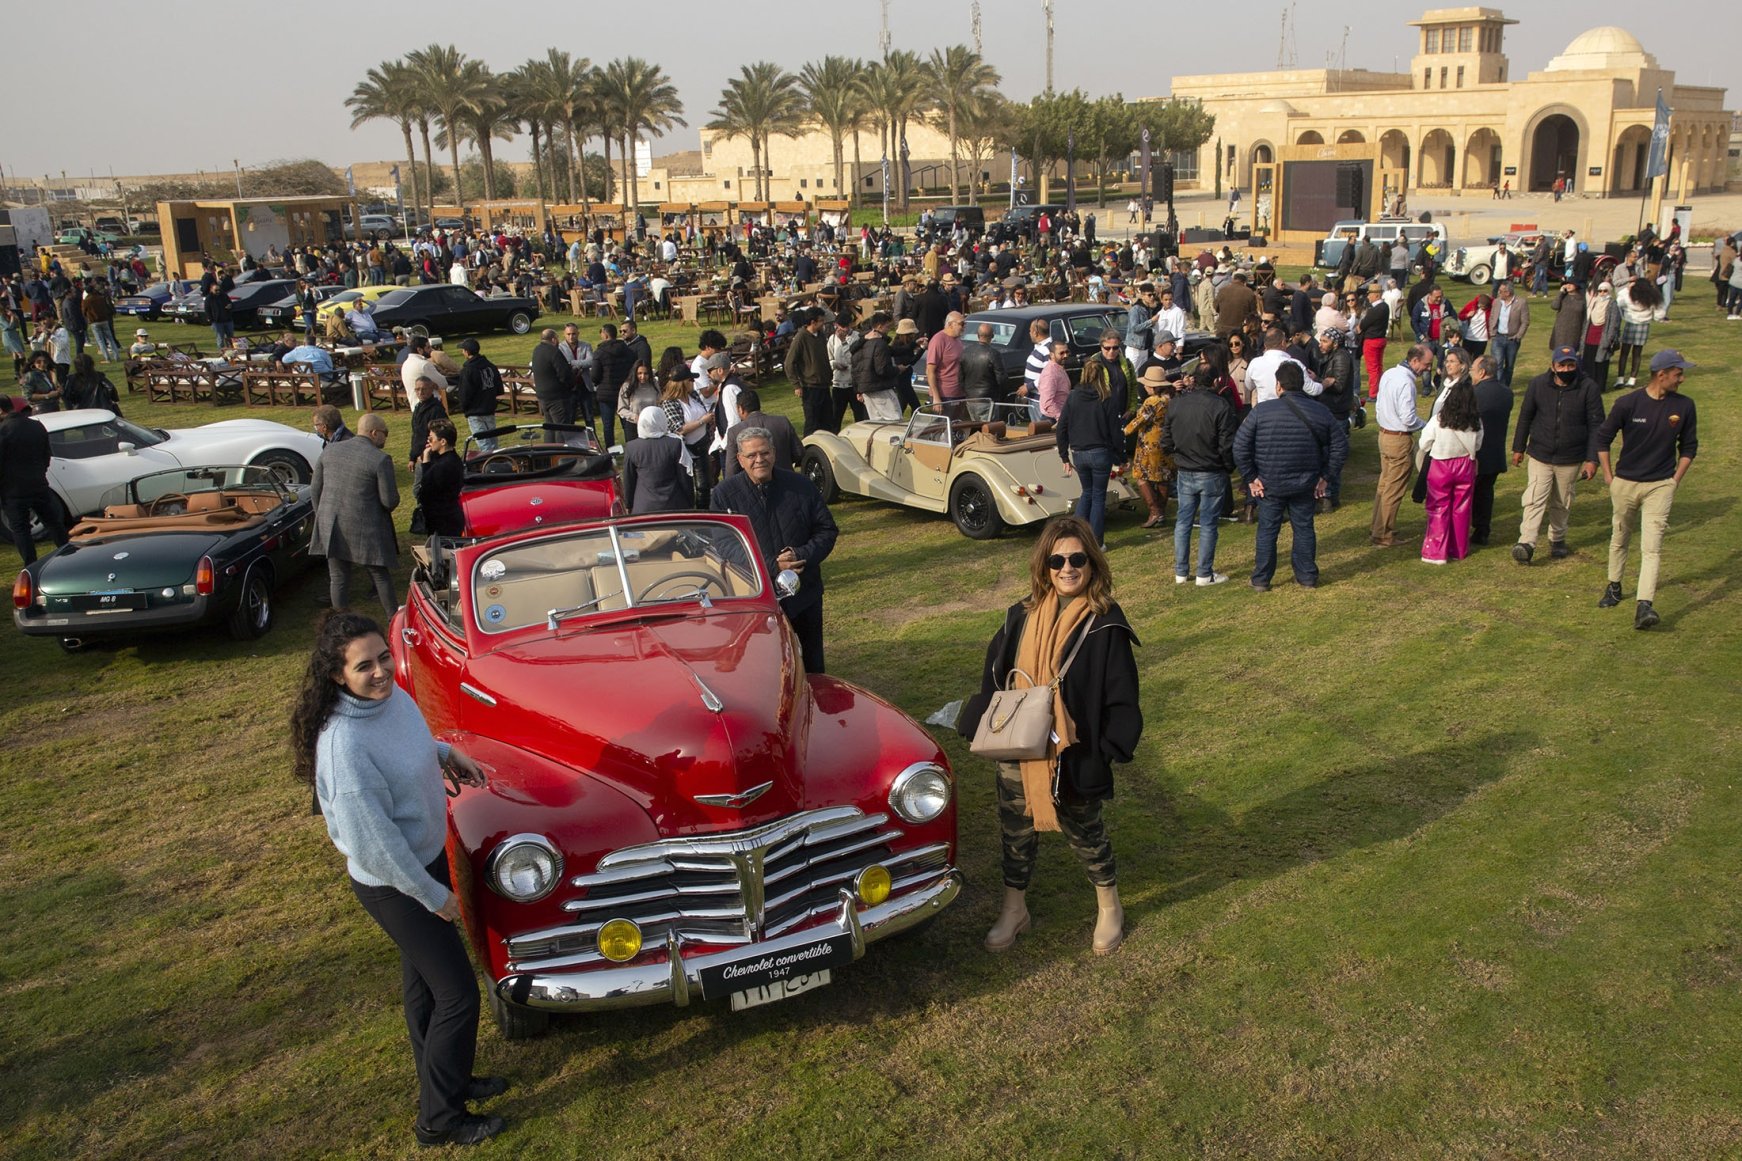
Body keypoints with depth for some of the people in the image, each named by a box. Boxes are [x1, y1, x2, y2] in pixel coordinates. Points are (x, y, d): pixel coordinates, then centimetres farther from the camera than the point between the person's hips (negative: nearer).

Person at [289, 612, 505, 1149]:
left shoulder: (392, 695, -9)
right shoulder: (345, 746, -34)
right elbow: (372, 844, -28)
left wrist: (446, 752, 1)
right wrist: (434, 896, -18)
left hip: (426, 857, 8)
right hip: (392, 884, -8)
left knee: (422, 979, 25)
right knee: (458, 994, 4)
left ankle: (446, 1080, 46)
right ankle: (439, 1119, 24)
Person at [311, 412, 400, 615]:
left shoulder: (329, 450, 4)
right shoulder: (381, 459, -13)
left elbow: (316, 491, 9)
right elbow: (390, 501, -12)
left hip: (331, 528, 4)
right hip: (366, 529, -4)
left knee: (338, 579, 12)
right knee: (380, 575, 12)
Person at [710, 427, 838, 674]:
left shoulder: (800, 486, 0)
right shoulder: (724, 495, -6)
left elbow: (827, 530, 3)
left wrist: (802, 556, -18)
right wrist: (772, 566, -20)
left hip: (805, 595, 3)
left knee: (813, 669, 16)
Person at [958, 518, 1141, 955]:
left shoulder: (1106, 624, -13)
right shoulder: (1023, 616, -1)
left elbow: (1121, 697, -10)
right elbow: (994, 677, 7)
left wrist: (1108, 750, -16)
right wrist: (981, 726, -1)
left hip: (1075, 755, -4)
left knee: (1084, 834, 15)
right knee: (1016, 831, 17)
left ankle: (1109, 908, 40)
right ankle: (1014, 910, 38)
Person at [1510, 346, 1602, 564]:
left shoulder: (1588, 388, -9)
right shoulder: (1538, 384, -5)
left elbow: (1596, 425, -6)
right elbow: (1525, 417, 6)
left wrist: (1592, 459, -10)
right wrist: (1518, 448, 10)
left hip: (1571, 459, 0)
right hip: (1540, 455, 0)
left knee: (1561, 503, 13)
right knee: (1534, 500, -9)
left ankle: (1557, 539, 31)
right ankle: (1526, 543, -13)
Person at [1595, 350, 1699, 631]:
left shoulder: (1684, 406, -2)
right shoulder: (1628, 403, -9)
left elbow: (1689, 446, 9)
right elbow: (1603, 437, 2)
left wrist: (1675, 480, 2)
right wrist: (1609, 476, 0)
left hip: (1661, 486, 0)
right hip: (1625, 482, 0)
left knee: (1651, 547, -10)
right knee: (1619, 538, 17)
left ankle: (1644, 606, -16)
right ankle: (1614, 587, 36)